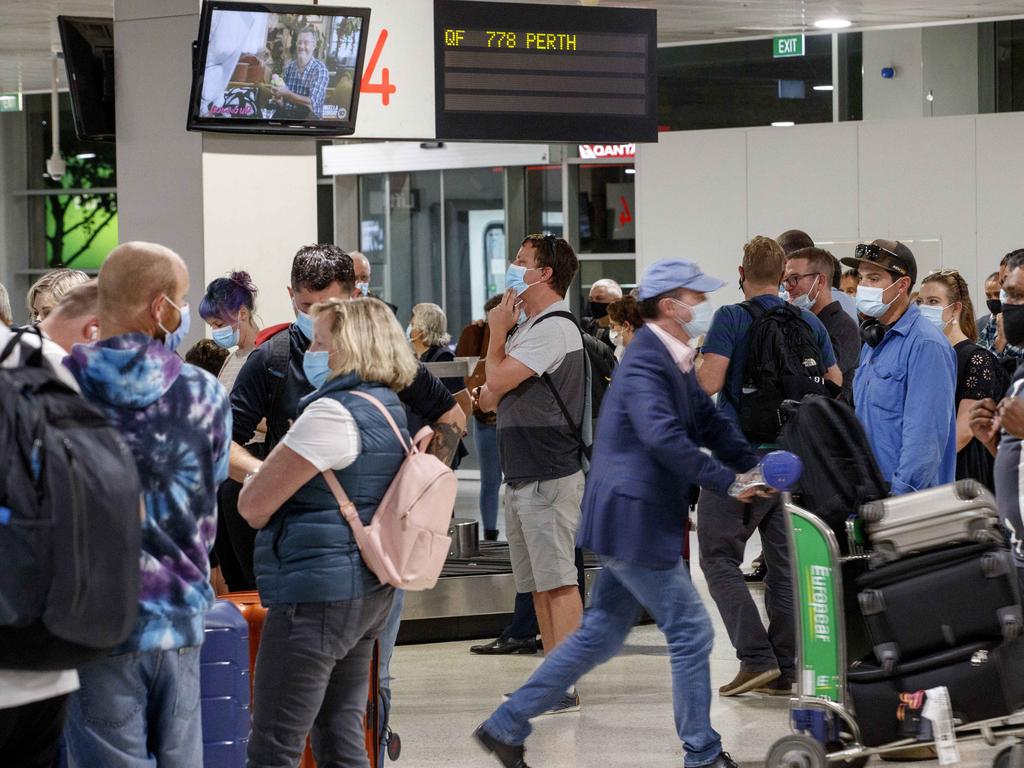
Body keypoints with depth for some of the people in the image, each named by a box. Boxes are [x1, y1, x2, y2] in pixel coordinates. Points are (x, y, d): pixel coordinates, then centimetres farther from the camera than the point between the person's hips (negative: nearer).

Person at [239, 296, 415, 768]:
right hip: (369, 592, 10)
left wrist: (256, 479, 7)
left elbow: (254, 506, -14)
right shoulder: (390, 409, 14)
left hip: (316, 594, -10)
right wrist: (271, 477, 11)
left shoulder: (333, 412, -17)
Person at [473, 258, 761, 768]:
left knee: (600, 636, 15)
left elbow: (710, 423, 16)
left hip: (631, 522, 10)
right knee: (691, 633, -2)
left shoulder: (675, 363, 14)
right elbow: (663, 436, -30)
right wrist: (727, 482, -27)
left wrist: (757, 467, 2)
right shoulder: (645, 364, -18)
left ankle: (506, 726, 20)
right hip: (633, 521, -10)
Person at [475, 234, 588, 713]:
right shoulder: (530, 328, 20)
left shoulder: (553, 329, -13)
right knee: (539, 584, 12)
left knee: (558, 581, -9)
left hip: (549, 476, -10)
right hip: (522, 475, 10)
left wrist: (498, 330, -3)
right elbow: (492, 395, 24)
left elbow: (498, 379, -17)